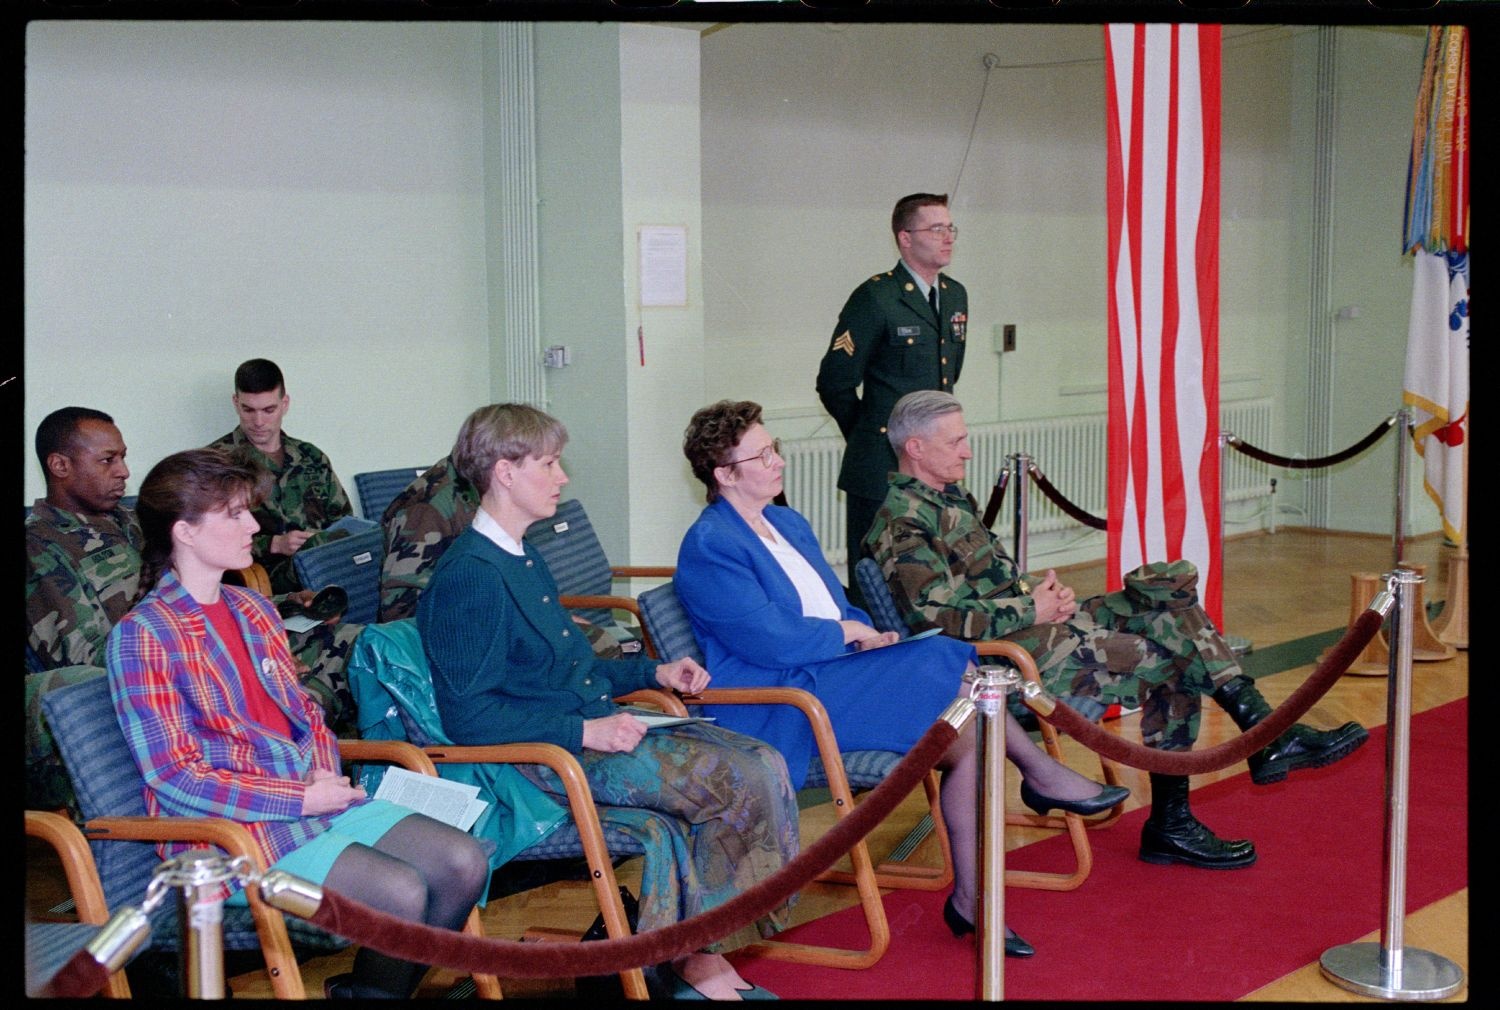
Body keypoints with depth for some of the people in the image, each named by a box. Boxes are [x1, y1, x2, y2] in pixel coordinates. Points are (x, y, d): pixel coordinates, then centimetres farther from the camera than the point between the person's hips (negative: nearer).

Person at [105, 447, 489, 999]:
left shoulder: (253, 608, 13)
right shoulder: (143, 635, -11)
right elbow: (176, 780, -15)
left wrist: (328, 777, -1)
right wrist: (300, 800, -15)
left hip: (316, 797, 8)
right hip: (233, 829, -8)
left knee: (464, 862, -8)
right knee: (402, 891, -25)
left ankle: (391, 985, 8)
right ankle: (364, 990, 1)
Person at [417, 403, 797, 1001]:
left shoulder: (523, 559, 18)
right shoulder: (471, 575, -15)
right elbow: (468, 716, -20)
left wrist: (655, 674, 16)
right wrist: (585, 731, -22)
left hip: (595, 731, 10)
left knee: (764, 765, -7)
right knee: (746, 781, -19)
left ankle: (697, 951, -7)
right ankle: (693, 952, -3)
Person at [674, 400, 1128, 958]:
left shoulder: (790, 524, 20)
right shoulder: (708, 547, -10)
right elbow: (772, 640, -19)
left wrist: (870, 634, 0)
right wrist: (850, 632, -7)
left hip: (839, 667, 9)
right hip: (780, 705, -9)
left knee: (969, 732, -14)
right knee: (946, 668, -22)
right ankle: (1039, 772, -4)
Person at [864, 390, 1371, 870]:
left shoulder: (949, 499, 20)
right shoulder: (901, 523, -12)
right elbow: (940, 616, -22)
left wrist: (1041, 590, 5)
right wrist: (1032, 609, -13)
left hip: (1032, 626, 9)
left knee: (1170, 588, -8)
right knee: (1170, 660, -18)